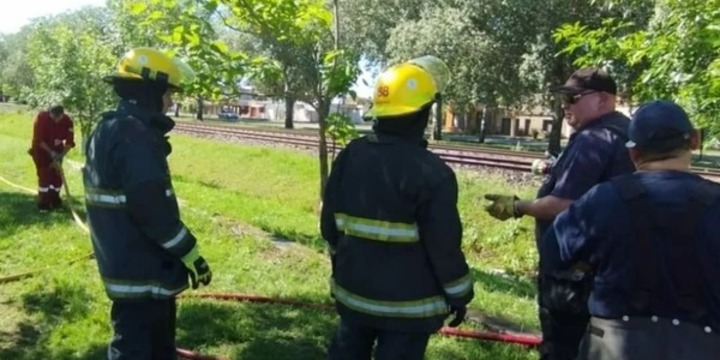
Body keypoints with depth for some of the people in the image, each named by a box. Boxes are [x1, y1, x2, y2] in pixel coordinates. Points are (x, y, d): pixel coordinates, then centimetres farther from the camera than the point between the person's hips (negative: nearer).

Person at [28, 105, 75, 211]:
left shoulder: (67, 121, -18)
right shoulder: (41, 118, -26)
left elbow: (70, 141, -15)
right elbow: (39, 140, -24)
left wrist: (61, 155, -25)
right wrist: (51, 153, -29)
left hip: (57, 150, 3)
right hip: (41, 150, -3)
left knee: (57, 175, 3)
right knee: (44, 176, -9)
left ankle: (55, 200, 17)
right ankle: (43, 204, -1)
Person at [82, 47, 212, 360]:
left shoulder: (109, 129, 11)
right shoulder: (135, 134, -22)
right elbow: (152, 207, -26)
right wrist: (190, 253, -15)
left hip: (126, 262, 10)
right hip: (142, 270, -10)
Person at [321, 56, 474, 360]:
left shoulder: (350, 156, -2)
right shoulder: (432, 172, -20)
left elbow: (329, 222, 6)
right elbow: (445, 246, -17)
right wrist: (459, 295, -2)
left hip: (353, 290, 6)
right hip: (408, 302, -5)